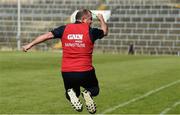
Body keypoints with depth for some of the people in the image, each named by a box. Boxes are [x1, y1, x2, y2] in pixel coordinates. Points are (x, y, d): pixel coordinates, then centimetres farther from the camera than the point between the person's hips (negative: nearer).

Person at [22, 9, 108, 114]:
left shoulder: (65, 29, 4)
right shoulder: (90, 31, -1)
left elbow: (48, 35, -1)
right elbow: (105, 31, 16)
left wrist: (30, 45, 4)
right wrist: (101, 19, 36)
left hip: (66, 72, 3)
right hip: (85, 71, -3)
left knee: (73, 91, 27)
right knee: (94, 90, 22)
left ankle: (71, 94, -10)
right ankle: (88, 93, -13)